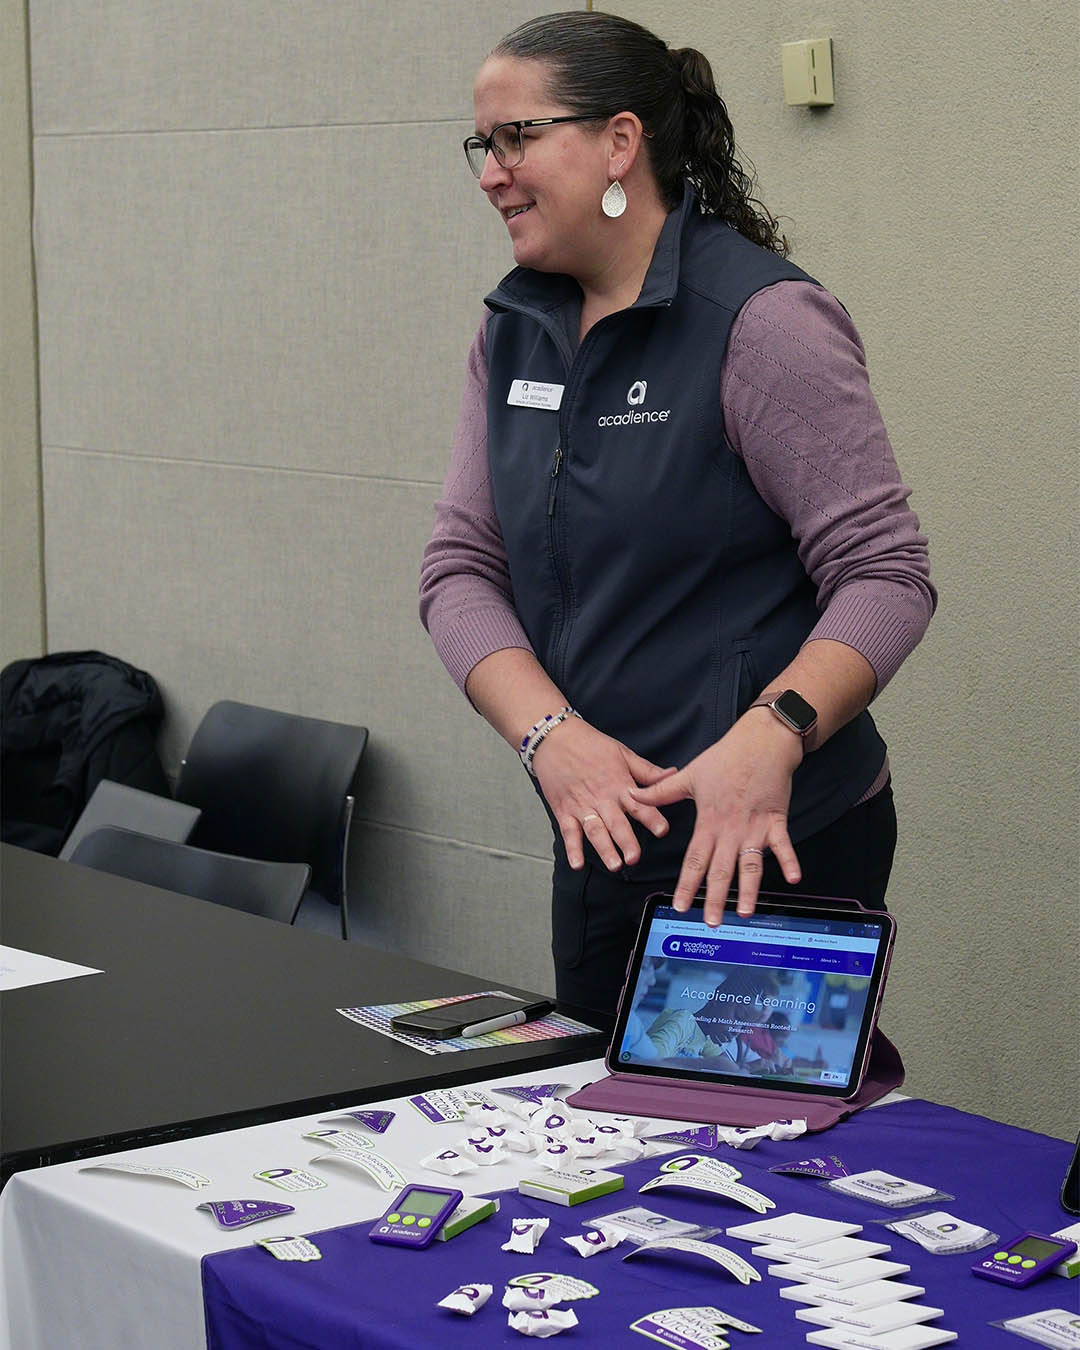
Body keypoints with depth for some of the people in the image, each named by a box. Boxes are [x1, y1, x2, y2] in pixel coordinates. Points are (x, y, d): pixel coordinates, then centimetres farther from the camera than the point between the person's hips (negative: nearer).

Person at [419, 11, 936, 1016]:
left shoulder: (762, 321, -14)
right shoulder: (514, 332, 8)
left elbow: (887, 575, -17)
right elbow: (459, 566, 3)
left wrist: (770, 737, -32)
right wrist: (550, 734, -14)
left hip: (767, 847, -7)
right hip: (600, 836, 7)